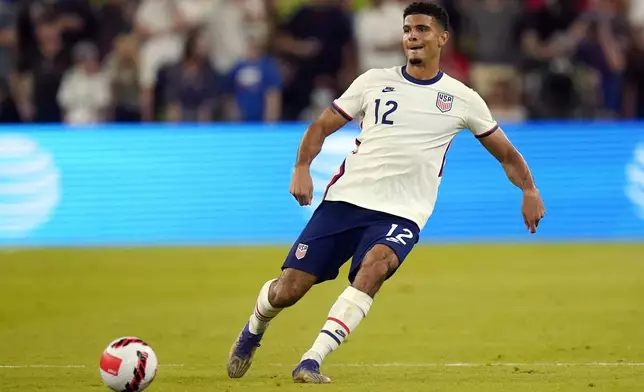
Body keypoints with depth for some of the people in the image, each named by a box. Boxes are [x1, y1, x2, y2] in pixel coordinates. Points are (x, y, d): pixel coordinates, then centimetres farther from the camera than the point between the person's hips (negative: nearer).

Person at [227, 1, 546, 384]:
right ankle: (254, 331, 32)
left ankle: (312, 361, -35)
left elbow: (505, 152, 14)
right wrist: (302, 168, -5)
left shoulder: (463, 99, 6)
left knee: (375, 265, -35)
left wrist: (529, 190, -2)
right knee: (288, 289, -4)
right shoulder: (374, 81, 7)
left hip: (400, 213, -1)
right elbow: (323, 126, 12)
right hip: (345, 199, 1)